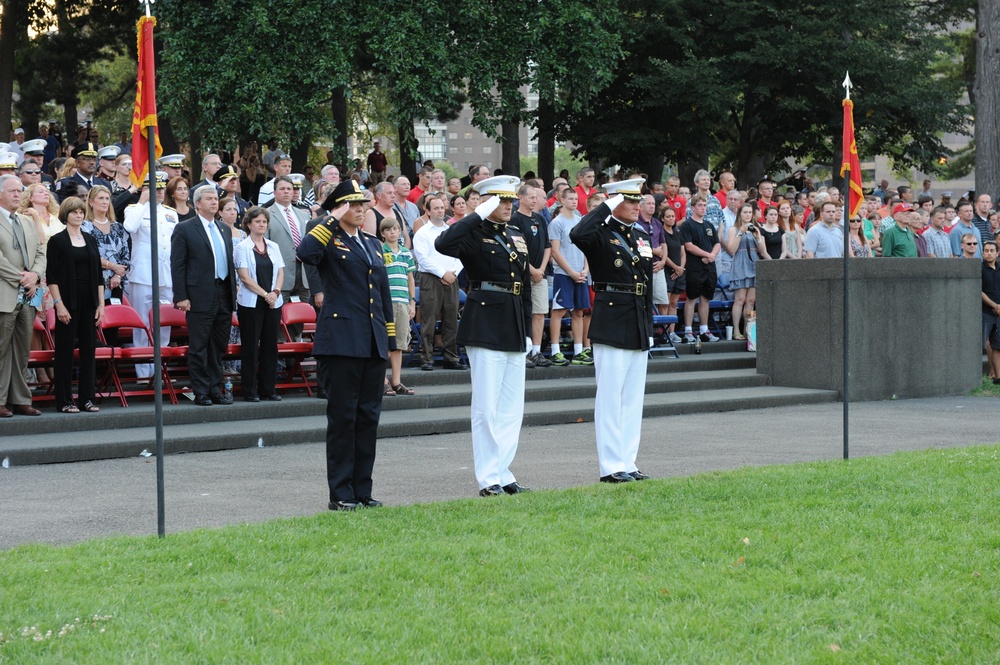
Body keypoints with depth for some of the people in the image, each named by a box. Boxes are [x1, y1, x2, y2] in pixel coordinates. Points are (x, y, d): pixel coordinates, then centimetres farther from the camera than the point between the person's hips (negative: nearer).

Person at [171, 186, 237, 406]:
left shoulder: (224, 229, 17)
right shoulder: (184, 229, -2)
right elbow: (177, 265, -6)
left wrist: (233, 290, 13)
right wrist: (181, 296, -13)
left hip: (224, 295, 6)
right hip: (200, 295, -6)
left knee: (219, 346, 9)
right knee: (199, 346, -2)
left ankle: (215, 389, 15)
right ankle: (201, 392, 2)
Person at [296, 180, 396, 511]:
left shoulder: (372, 244, 18)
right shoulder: (329, 241, -2)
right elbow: (304, 253, -26)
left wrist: (390, 336, 16)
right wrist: (333, 221, -17)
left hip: (372, 343, 7)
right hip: (341, 341, -7)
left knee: (369, 416, 8)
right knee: (342, 417, -3)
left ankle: (362, 490, 15)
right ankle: (340, 493, 2)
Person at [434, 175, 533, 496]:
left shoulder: (517, 236, 16)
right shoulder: (474, 233, -6)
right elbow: (443, 245, -29)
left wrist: (527, 332, 16)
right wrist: (479, 215, -22)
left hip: (514, 331, 7)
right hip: (485, 327, -7)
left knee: (512, 407, 9)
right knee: (487, 406, -5)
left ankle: (503, 472, 16)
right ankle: (489, 478, 0)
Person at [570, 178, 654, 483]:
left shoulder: (642, 237, 15)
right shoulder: (601, 234, -6)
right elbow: (577, 235, -31)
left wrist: (649, 327, 16)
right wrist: (606, 207, -21)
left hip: (638, 328, 8)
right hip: (611, 326, -8)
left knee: (633, 398, 10)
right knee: (610, 397, -4)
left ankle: (628, 462, 16)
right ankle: (611, 466, -1)